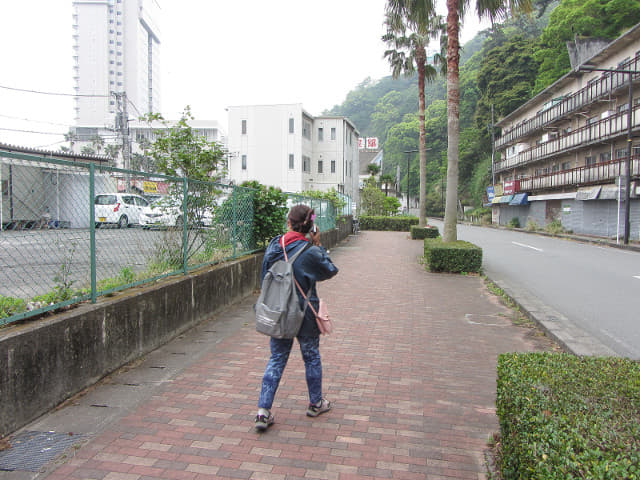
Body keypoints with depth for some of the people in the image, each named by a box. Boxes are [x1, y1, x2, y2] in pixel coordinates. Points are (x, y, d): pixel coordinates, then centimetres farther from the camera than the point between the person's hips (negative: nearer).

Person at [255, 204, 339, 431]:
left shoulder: (274, 246, -5)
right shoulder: (309, 252, -19)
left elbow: (266, 275, 6)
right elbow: (330, 271, -3)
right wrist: (318, 245, -3)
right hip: (304, 314, -4)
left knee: (276, 358, 12)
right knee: (311, 357, 16)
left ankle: (263, 410, 7)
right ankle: (316, 403, 33)